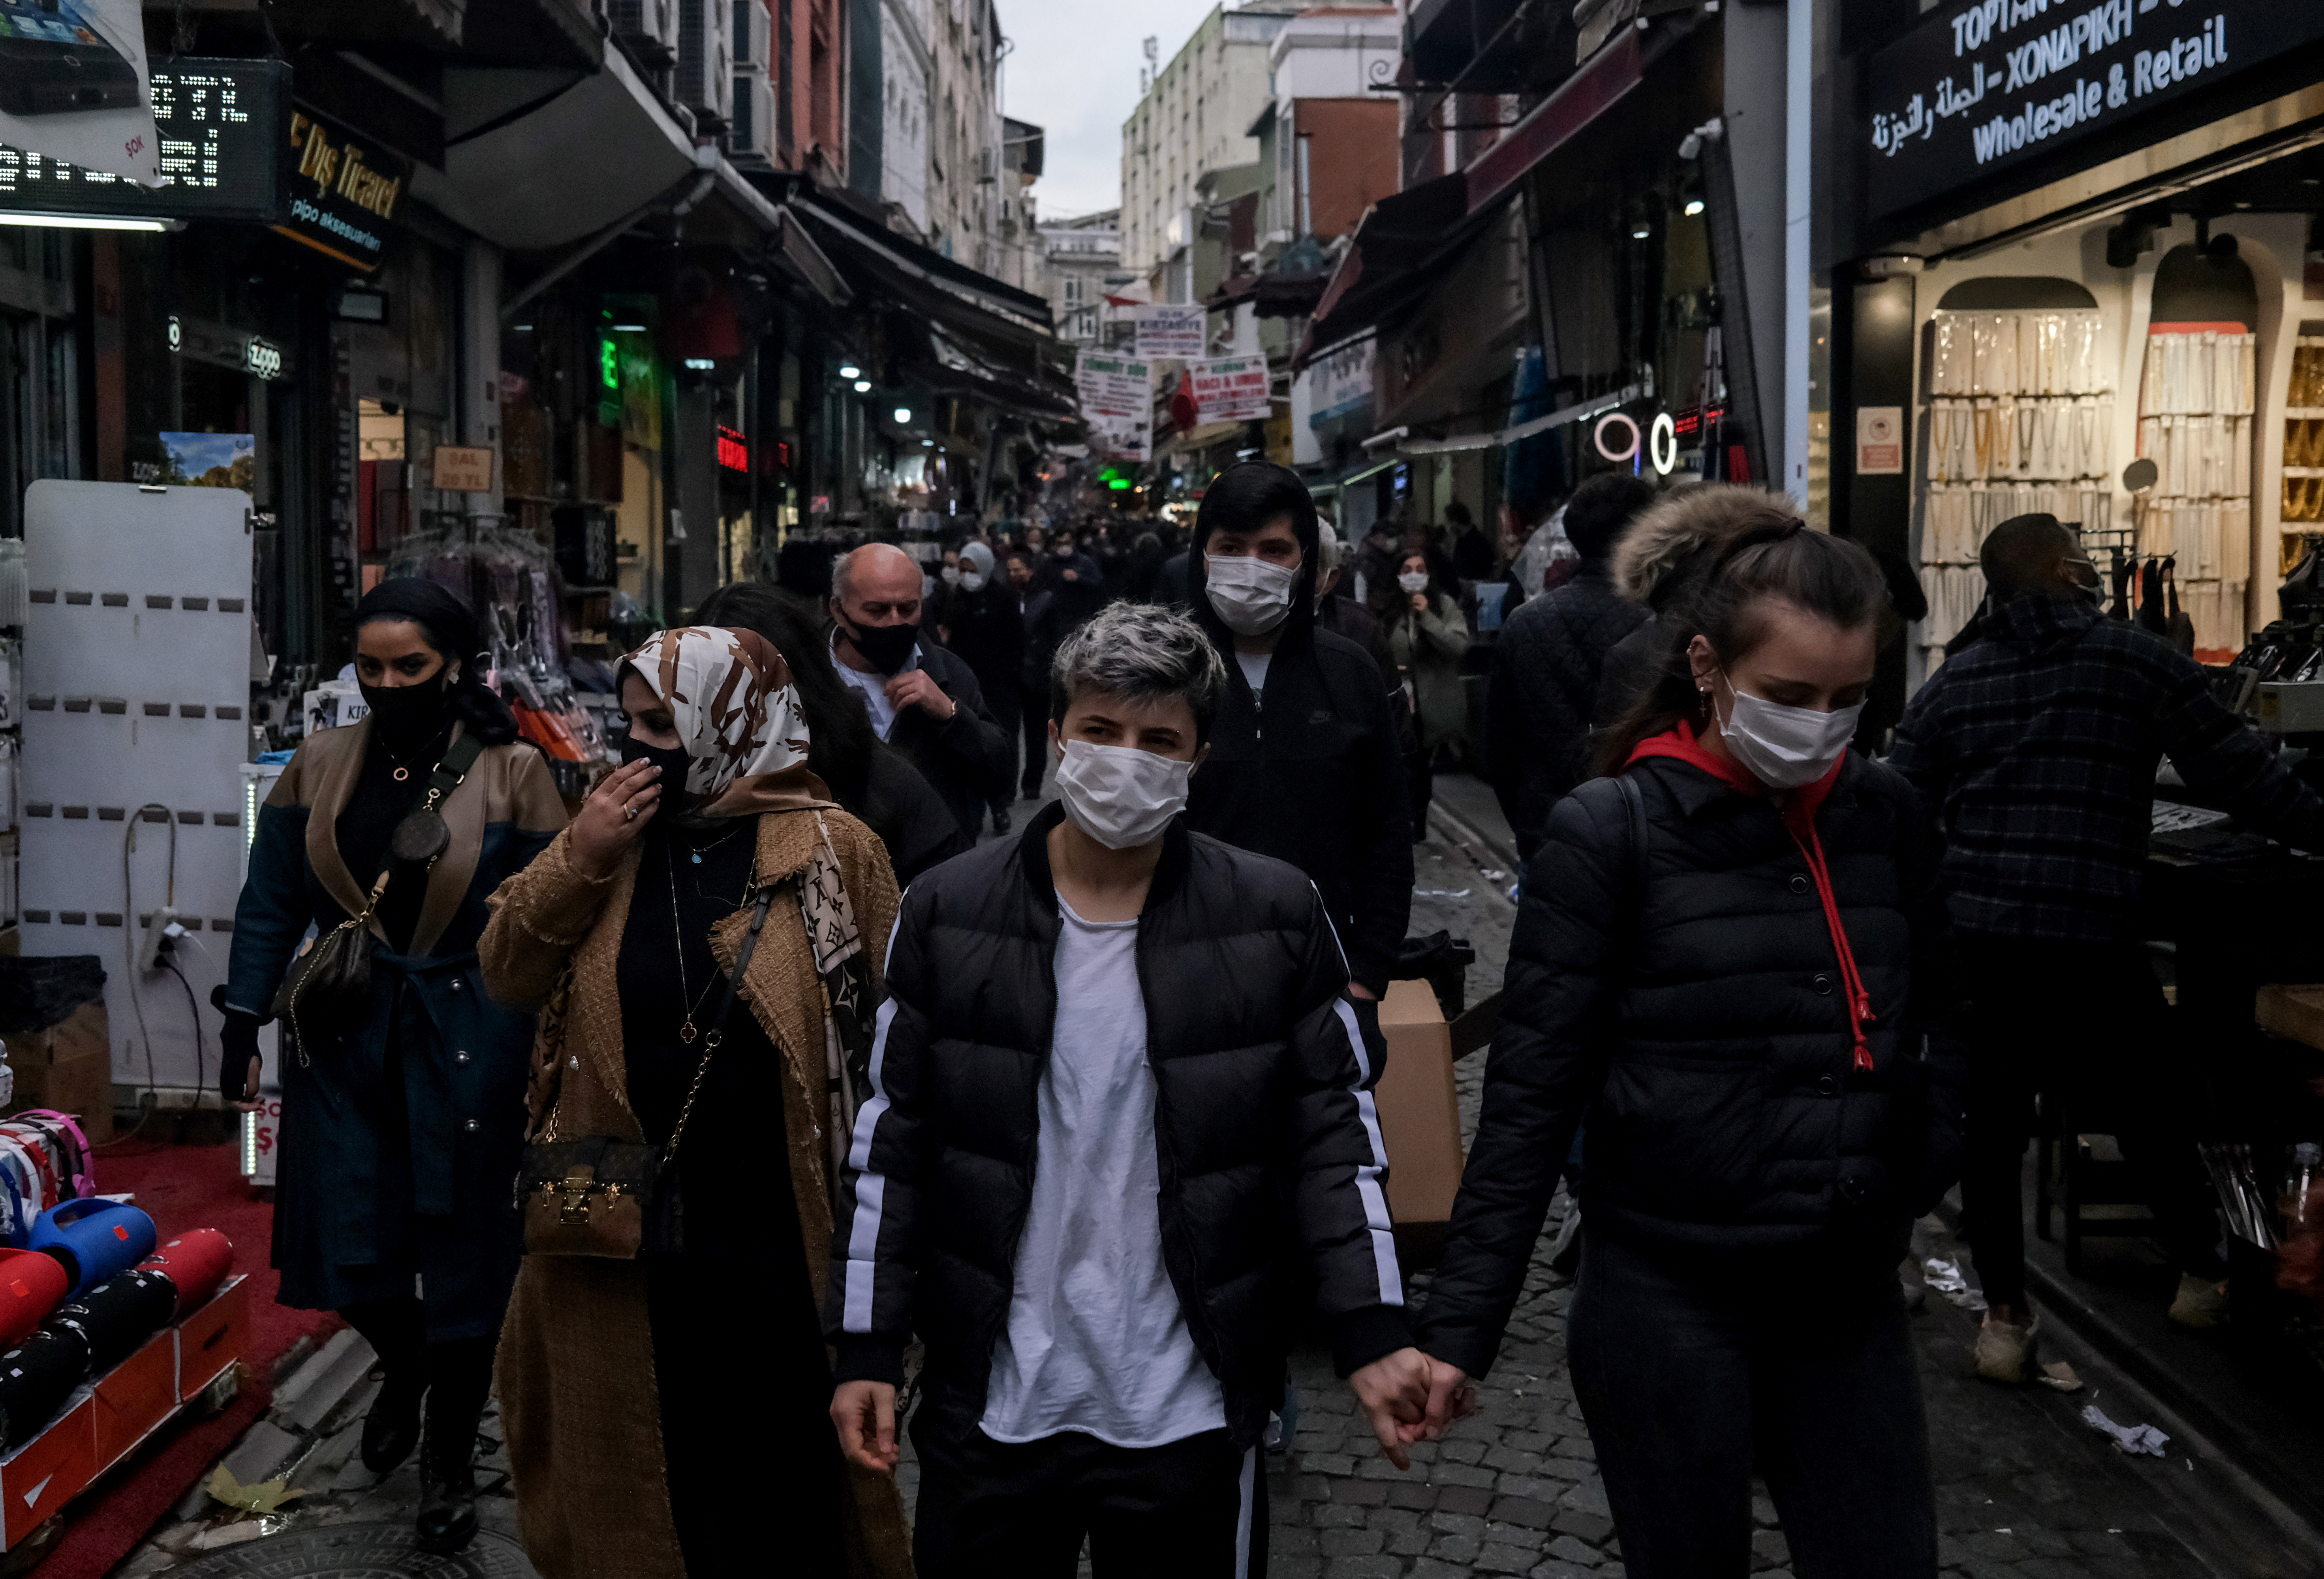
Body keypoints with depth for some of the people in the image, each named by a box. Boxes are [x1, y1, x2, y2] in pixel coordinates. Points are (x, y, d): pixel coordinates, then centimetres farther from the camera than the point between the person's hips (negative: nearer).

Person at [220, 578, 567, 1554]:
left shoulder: (513, 774, -6)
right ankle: (403, 1369, 38)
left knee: (461, 1256, 5)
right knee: (351, 1255, 2)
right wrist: (241, 1032, 3)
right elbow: (271, 906, 7)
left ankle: (449, 1465, 25)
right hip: (343, 1040, 3)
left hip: (468, 1048, -3)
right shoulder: (320, 766, 4)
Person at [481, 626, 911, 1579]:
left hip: (788, 1241, -3)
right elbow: (508, 978, 1)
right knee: (669, 1477, 16)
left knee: (808, 1466, 12)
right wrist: (581, 855, -12)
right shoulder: (610, 830, 5)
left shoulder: (833, 848, -8)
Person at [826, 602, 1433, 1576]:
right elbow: (892, 1144, 2)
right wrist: (867, 1350, -1)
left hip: (1191, 1416, 0)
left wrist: (1372, 1339, -10)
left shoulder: (1276, 916, -4)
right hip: (989, 1404, 1)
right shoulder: (947, 913, -2)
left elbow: (1333, 1132, -1)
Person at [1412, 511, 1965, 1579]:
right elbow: (1531, 1092, -11)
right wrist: (1460, 1323, -12)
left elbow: (1932, 1031, 15)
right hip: (1667, 1303, -4)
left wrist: (1916, 1187, 2)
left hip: (1849, 1300, 4)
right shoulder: (1611, 833, -11)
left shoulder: (1885, 818, 3)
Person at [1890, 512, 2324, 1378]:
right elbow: (2239, 772, 2)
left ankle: (2006, 1321, 15)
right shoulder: (2140, 662, 0)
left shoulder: (1951, 684, 10)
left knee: (1991, 1126, 10)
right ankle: (2199, 1279, 30)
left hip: (1971, 935, 3)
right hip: (2092, 937, -3)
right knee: (2152, 1105, 17)